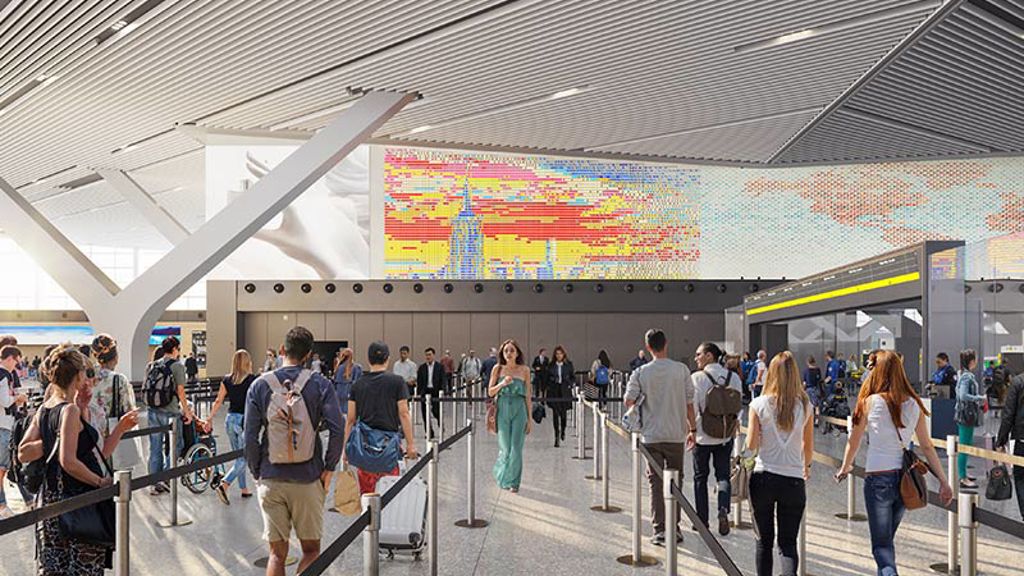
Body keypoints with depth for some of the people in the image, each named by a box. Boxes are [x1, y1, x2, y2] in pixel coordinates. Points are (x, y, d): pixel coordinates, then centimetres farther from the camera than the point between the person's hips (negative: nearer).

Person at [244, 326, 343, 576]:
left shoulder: (260, 385, 0)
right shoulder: (320, 384, -5)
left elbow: (250, 436, -3)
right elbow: (337, 429, -13)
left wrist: (257, 472, 7)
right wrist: (328, 469, -3)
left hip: (271, 479, 2)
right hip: (308, 479, -2)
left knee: (277, 553, 11)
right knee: (311, 550, 11)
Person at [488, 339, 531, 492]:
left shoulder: (524, 370, 3)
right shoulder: (498, 369, 4)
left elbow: (528, 395, 5)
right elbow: (490, 392, 5)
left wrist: (530, 418, 3)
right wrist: (502, 383, -14)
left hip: (519, 409, 0)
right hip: (503, 409, 0)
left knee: (516, 447, -4)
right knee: (505, 447, 3)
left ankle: (513, 482, 6)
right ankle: (500, 473, 31)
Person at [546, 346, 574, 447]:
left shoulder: (569, 365, 3)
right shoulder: (551, 365, 4)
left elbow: (572, 377, 9)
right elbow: (547, 378, 9)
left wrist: (569, 385, -6)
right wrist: (549, 386, -4)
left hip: (565, 390, 0)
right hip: (554, 391, 0)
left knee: (563, 412, 4)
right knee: (555, 413, -4)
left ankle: (563, 431, 33)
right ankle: (557, 436, 0)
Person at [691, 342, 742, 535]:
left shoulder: (697, 378, -13)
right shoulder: (734, 377, -1)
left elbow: (692, 407, -14)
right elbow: (738, 406, 4)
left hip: (703, 435, -3)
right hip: (726, 435, 3)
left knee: (700, 477, 11)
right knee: (723, 475, 11)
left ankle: (702, 520, 15)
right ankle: (723, 509, -14)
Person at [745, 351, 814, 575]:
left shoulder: (759, 404, -7)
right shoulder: (805, 405, -1)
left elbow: (751, 445, -7)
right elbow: (808, 446, 10)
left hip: (764, 477, -1)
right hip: (793, 479, 1)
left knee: (764, 540, 14)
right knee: (788, 542, 6)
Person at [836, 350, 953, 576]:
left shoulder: (870, 402, -9)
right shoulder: (914, 404, 1)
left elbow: (854, 441, 2)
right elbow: (927, 447, 3)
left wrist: (845, 468, 18)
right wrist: (943, 481, 9)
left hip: (878, 479, -5)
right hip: (905, 479, 5)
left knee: (881, 544, 2)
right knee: (888, 538, 23)